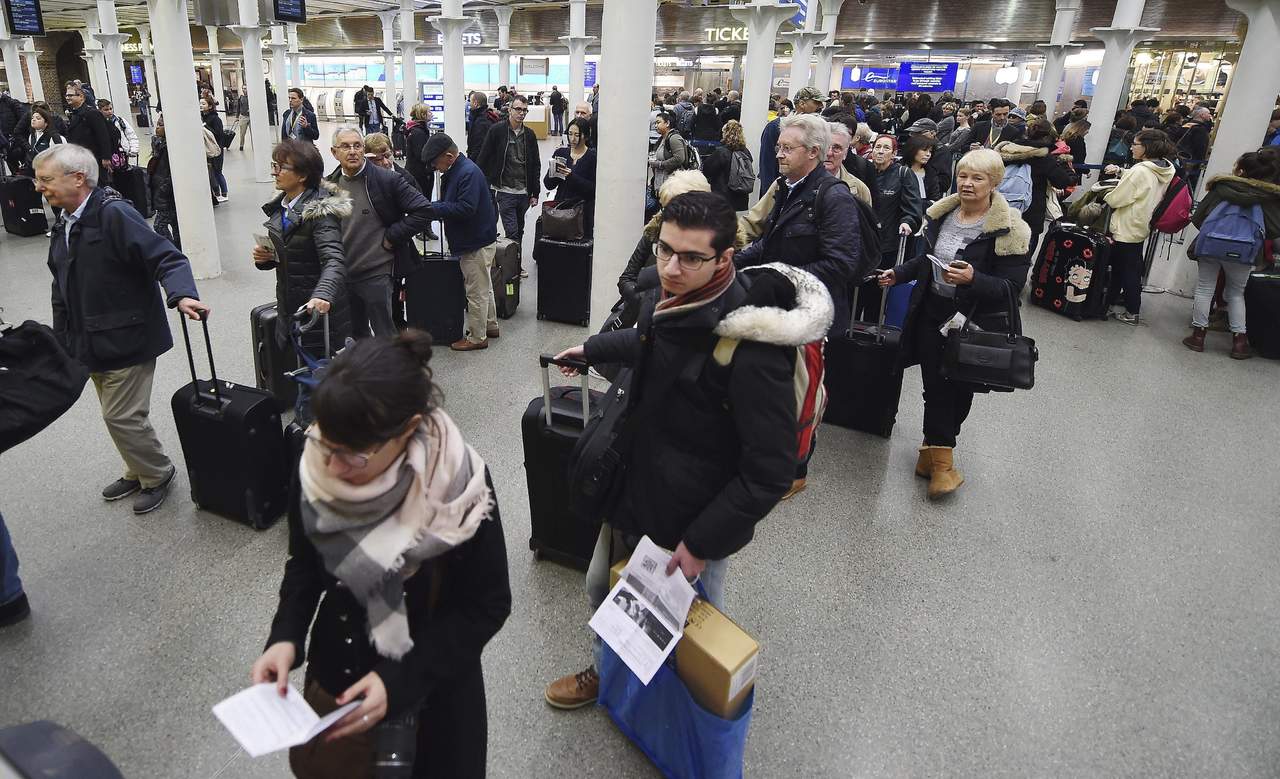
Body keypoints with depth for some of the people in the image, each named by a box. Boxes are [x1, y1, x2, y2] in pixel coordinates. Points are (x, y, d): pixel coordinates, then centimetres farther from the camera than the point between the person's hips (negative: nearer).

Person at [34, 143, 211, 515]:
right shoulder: (64, 225, 10)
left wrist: (183, 295, -43)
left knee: (122, 416, -4)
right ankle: (139, 472, 37)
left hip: (125, 340, -9)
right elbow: (62, 286, 18)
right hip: (92, 343, 9)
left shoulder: (114, 214, -17)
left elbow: (165, 256, -24)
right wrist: (63, 339, 18)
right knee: (118, 414, 19)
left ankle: (158, 474, 19)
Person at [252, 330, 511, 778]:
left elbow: (488, 606, -18)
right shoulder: (315, 469, -15)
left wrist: (400, 681, -26)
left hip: (432, 689, -3)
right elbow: (304, 565, 1)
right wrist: (285, 637, -16)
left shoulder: (461, 488, -27)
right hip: (333, 673, 4)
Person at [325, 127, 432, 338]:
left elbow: (423, 211, -13)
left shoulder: (387, 179, -11)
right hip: (342, 274, 5)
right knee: (355, 335, 19)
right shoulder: (329, 184, 5)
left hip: (376, 275, -5)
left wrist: (390, 237, -12)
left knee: (385, 335, 2)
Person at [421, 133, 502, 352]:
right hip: (477, 240, 10)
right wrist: (434, 207, 0)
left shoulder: (468, 173, -21)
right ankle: (490, 326, 36)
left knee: (476, 292, 0)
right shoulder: (453, 172, 10)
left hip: (477, 243, -10)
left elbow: (466, 208, -29)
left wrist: (433, 208, -24)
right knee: (484, 287, 22)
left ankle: (477, 338, 11)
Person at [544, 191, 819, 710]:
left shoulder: (753, 349, -31)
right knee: (602, 588, 27)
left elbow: (770, 472, -26)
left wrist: (700, 542, -20)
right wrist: (592, 349, 30)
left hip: (692, 518, -8)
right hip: (633, 491, 8)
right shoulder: (667, 297, -7)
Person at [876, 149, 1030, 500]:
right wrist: (899, 273, 15)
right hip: (932, 312, 5)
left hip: (975, 322, -4)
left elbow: (1011, 287, -14)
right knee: (935, 384, 3)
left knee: (958, 387, 0)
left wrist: (973, 279, -28)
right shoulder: (942, 213, 8)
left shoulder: (1009, 229, -11)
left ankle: (934, 448, 17)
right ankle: (942, 459, 13)